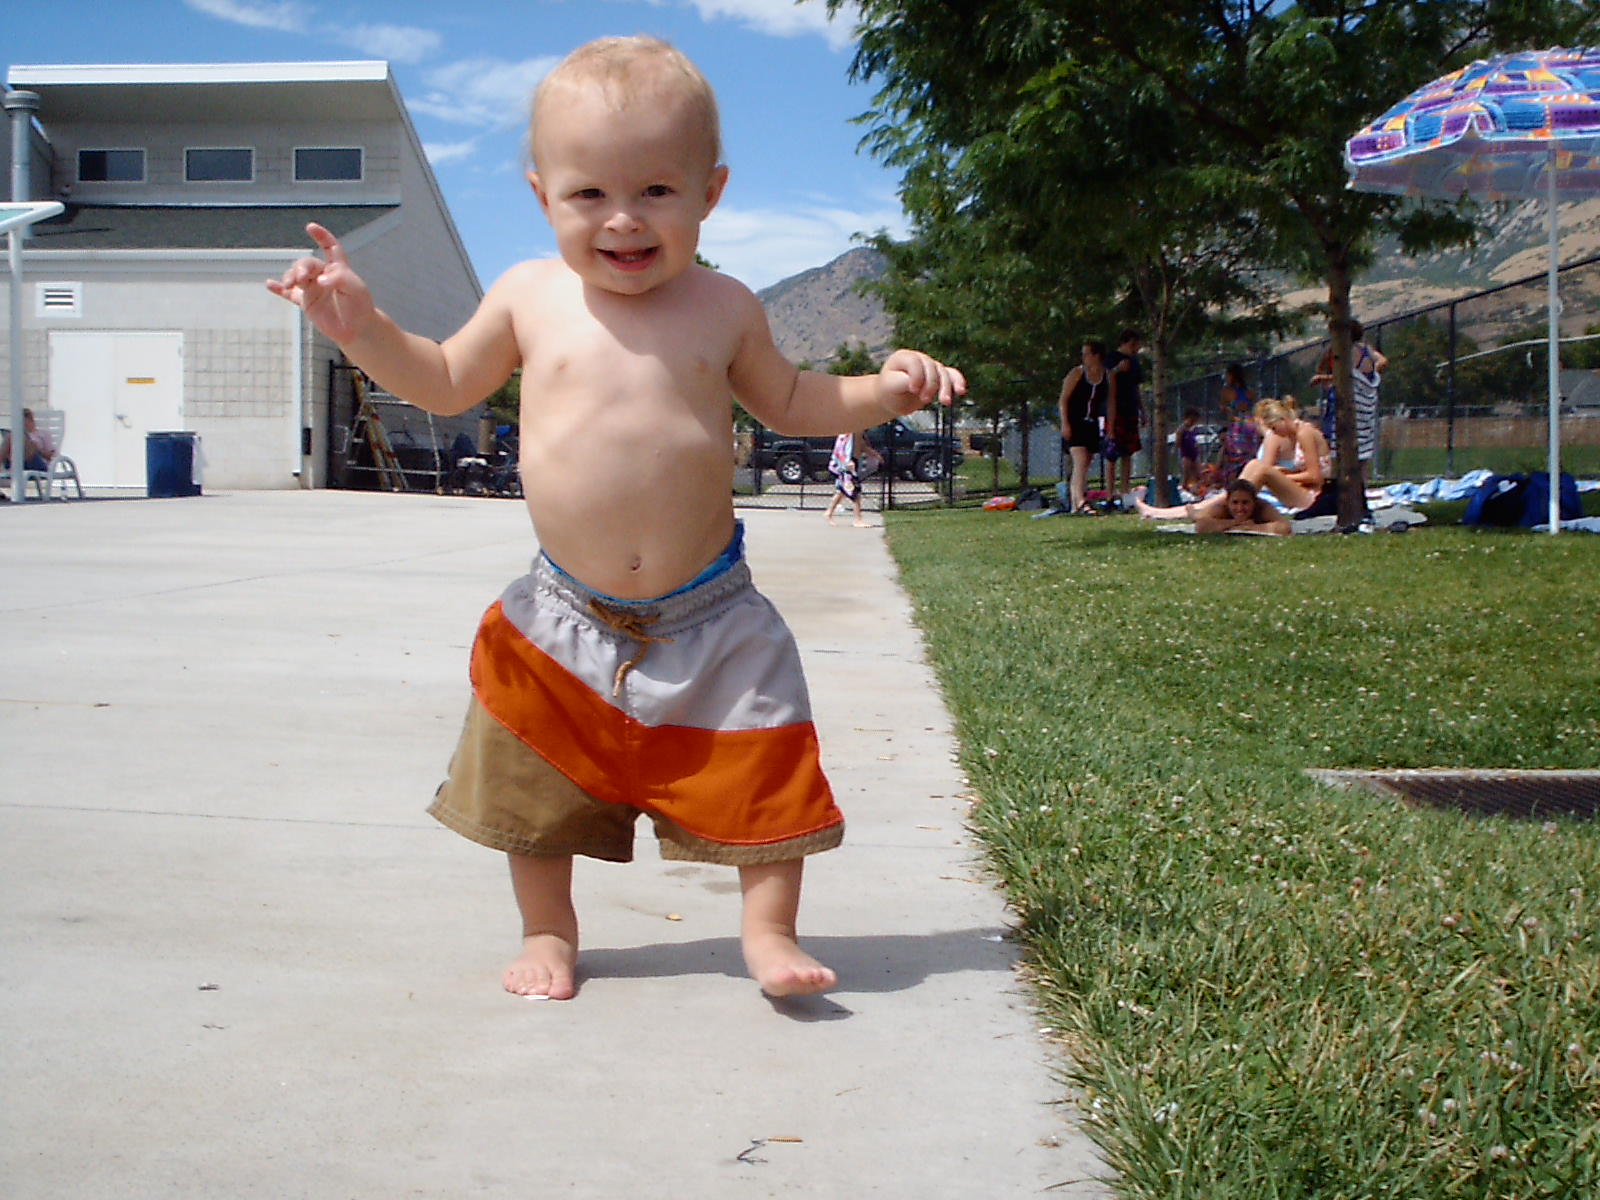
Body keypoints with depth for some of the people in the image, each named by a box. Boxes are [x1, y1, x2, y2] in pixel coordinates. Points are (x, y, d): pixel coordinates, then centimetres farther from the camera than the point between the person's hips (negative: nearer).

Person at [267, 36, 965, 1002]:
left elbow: (789, 401, 13)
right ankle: (549, 933, 34)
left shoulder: (722, 308, -2)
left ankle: (769, 931, 22)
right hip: (566, 616, 1)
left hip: (711, 613, -1)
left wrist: (884, 390, -2)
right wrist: (361, 324, -1)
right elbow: (445, 384, 13)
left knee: (763, 773, 3)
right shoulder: (530, 297, -1)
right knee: (542, 790, 12)